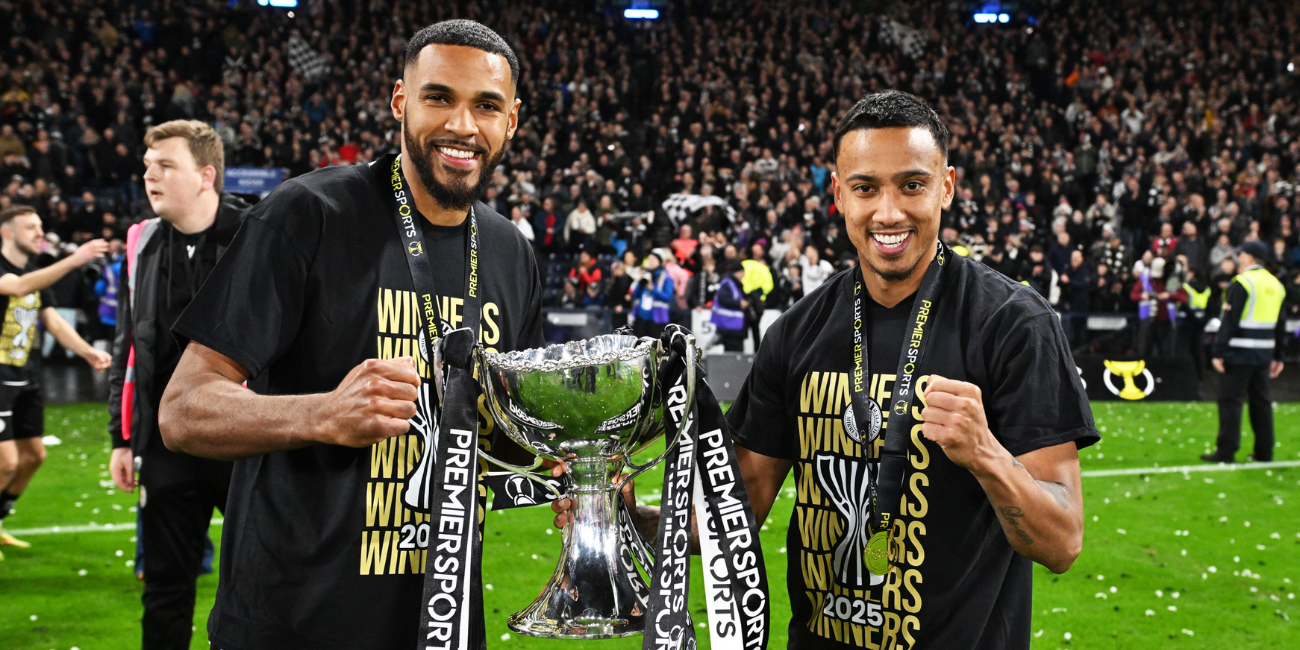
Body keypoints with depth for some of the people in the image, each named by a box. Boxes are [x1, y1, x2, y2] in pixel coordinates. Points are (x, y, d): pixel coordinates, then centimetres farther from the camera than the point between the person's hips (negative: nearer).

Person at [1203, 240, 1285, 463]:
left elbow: (1229, 321, -16)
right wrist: (1277, 356, 20)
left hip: (1239, 353, -7)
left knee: (1230, 400, -3)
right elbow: (1280, 325, 16)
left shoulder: (1241, 283, -12)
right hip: (1264, 353, 7)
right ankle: (1264, 451, 16)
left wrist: (1218, 352, -16)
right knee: (1261, 400, 13)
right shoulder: (1276, 284, 12)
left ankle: (1226, 451, -4)